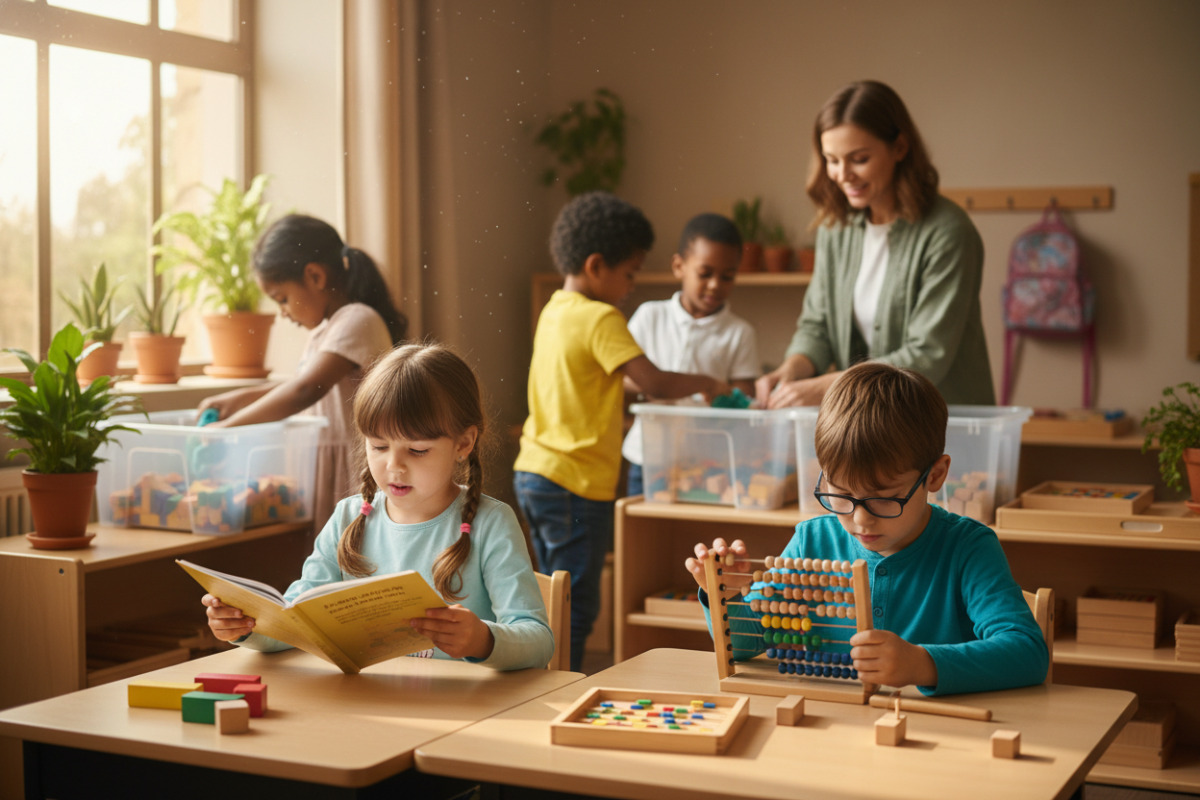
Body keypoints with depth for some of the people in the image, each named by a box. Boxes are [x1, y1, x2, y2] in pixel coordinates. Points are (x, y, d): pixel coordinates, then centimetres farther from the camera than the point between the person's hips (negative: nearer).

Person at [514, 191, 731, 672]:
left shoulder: (554, 310, 12)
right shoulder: (601, 319, -16)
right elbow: (655, 384, -23)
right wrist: (707, 384, -5)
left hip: (533, 471, 9)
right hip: (575, 483, -9)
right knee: (576, 609, -3)